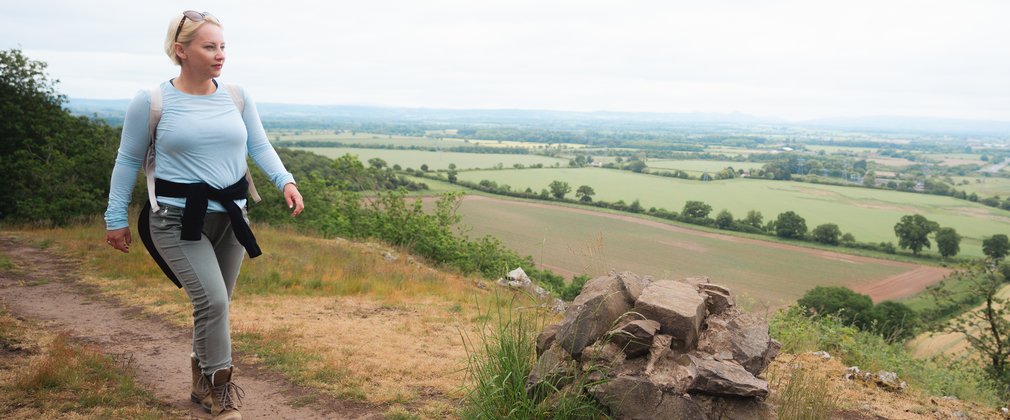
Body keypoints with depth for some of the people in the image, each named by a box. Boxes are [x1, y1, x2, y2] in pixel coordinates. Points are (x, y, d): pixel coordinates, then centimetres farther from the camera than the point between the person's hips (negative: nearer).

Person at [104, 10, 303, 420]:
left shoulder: (237, 97, 3)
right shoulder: (151, 101, -7)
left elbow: (260, 146, 5)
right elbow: (128, 160, 1)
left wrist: (286, 181, -13)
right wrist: (116, 218, 3)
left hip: (230, 216, 5)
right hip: (178, 218, -4)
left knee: (215, 302, 14)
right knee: (212, 300, -16)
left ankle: (203, 382, 33)